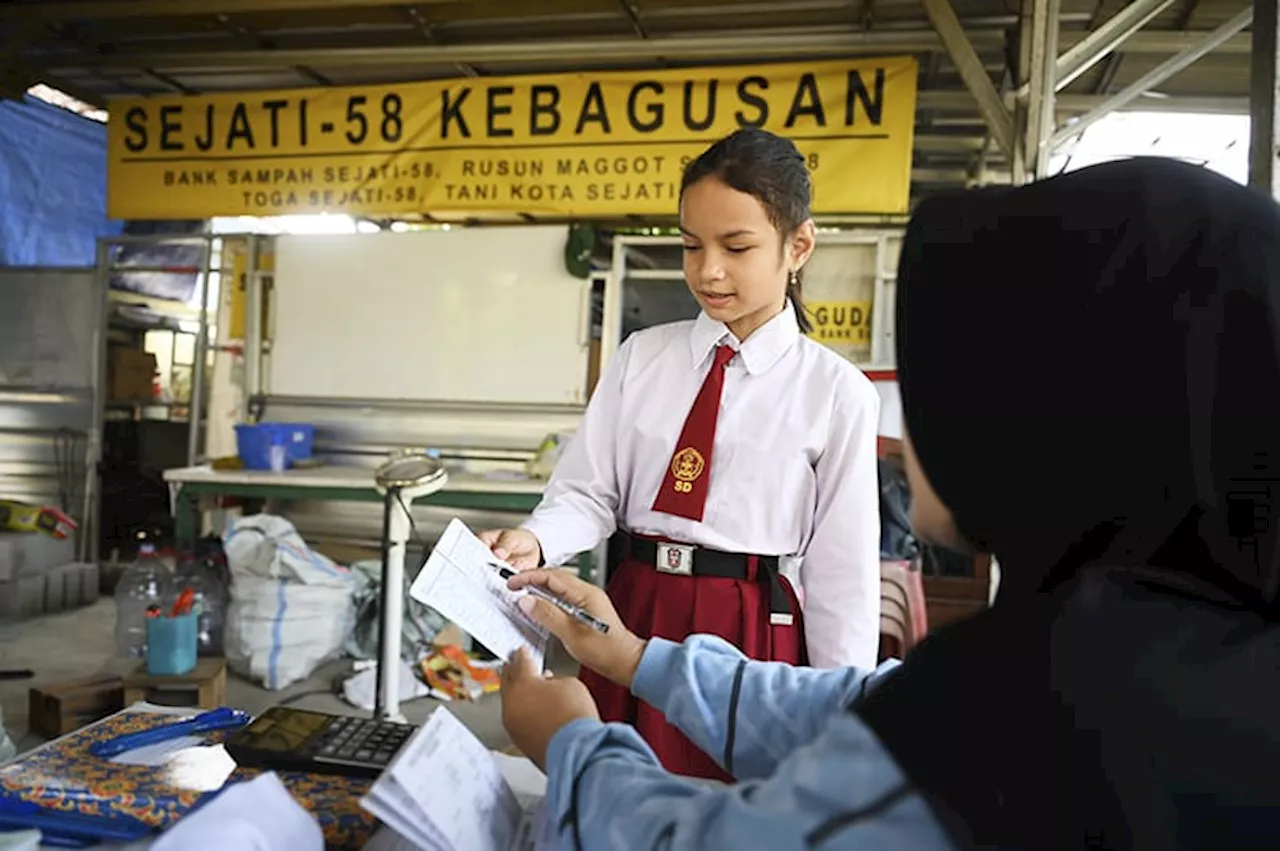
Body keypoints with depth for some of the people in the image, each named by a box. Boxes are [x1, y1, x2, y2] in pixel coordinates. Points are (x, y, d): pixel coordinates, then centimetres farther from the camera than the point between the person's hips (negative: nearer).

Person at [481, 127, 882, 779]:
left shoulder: (837, 394, -7)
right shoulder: (641, 357, 1)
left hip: (751, 631, -2)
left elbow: (842, 569, -4)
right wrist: (535, 541, -19)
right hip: (632, 614, 3)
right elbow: (591, 491, 1)